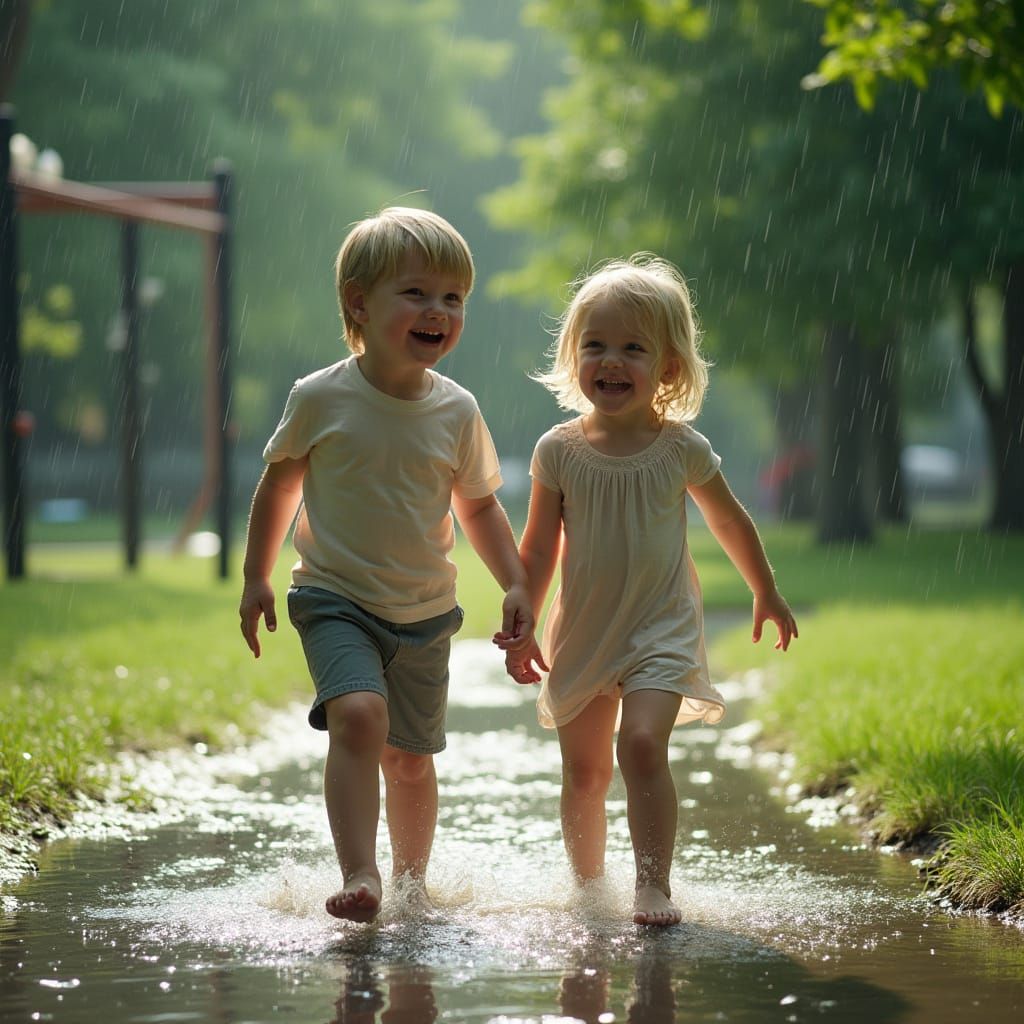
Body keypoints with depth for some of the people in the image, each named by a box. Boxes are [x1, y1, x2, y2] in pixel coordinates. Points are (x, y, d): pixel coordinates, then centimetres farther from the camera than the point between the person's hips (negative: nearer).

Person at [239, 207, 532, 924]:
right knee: (358, 714, -27)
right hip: (336, 602, -3)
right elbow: (281, 483, 4)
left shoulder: (457, 412, -3)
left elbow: (479, 504, 10)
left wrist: (518, 583, 1)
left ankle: (411, 882, 32)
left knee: (412, 758, 12)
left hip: (426, 613, 3)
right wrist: (257, 580, 6)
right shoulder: (321, 399, -11)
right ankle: (359, 876, -30)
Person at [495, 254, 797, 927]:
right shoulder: (560, 451, -5)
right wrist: (521, 630, 2)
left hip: (662, 626, -2)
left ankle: (654, 884, -18)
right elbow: (539, 550, 4)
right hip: (583, 632, 2)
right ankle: (587, 885, 27)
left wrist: (767, 595, 19)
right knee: (584, 771, 10)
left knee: (642, 743, -22)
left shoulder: (682, 448, -7)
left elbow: (730, 523, 9)